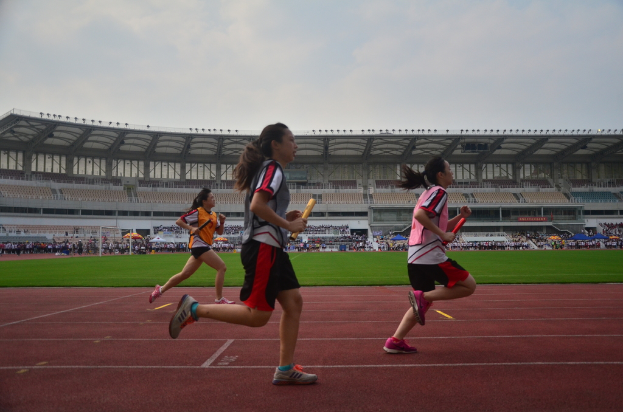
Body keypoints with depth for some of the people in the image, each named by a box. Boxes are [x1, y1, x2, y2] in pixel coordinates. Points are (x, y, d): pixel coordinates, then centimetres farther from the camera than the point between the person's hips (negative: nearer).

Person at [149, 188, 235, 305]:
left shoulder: (214, 215, 14)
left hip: (204, 247, 8)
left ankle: (161, 290, 23)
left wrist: (222, 222, 0)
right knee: (222, 267, -13)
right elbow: (178, 221, -6)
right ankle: (219, 299, -9)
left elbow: (220, 232, 18)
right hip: (199, 246, -8)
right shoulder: (197, 212, -8)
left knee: (185, 274, 11)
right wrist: (191, 228, -20)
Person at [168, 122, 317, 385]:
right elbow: (257, 205, -25)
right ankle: (194, 309, 1)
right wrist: (289, 225, -17)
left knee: (293, 302, 8)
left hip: (270, 248, 10)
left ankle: (285, 370, 12)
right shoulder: (273, 168, -10)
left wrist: (285, 218, 11)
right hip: (263, 247, -10)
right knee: (257, 316, -7)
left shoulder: (268, 169, 20)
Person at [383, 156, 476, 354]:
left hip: (416, 257, 9)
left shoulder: (429, 193, 22)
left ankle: (395, 341, 8)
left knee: (423, 303, 15)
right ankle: (422, 296, -11)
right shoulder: (439, 192, -7)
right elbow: (419, 214, -24)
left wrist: (461, 216, 14)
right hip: (430, 255, -9)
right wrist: (443, 234, -20)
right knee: (469, 286, -1)